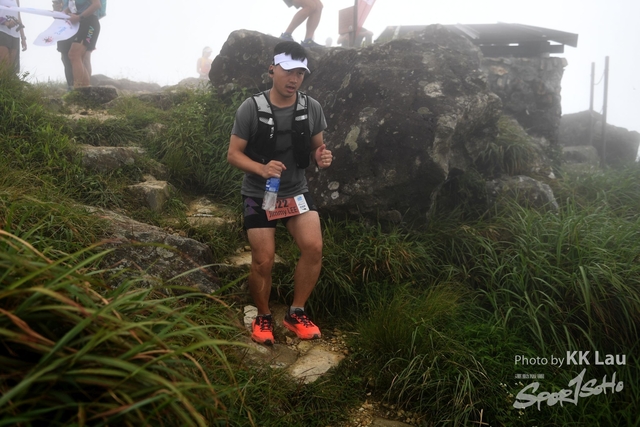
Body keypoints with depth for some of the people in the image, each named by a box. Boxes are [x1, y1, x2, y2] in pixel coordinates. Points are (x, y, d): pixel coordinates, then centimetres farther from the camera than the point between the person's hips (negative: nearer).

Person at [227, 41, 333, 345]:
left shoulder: (312, 108, -4)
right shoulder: (251, 108, -11)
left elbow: (317, 147, 9)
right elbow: (233, 154, -8)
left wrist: (322, 157, -16)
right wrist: (262, 169, -27)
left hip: (296, 191, 2)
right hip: (259, 194, -2)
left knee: (314, 247, -17)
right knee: (263, 261, -6)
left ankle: (296, 314, 5)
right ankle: (262, 317, 22)